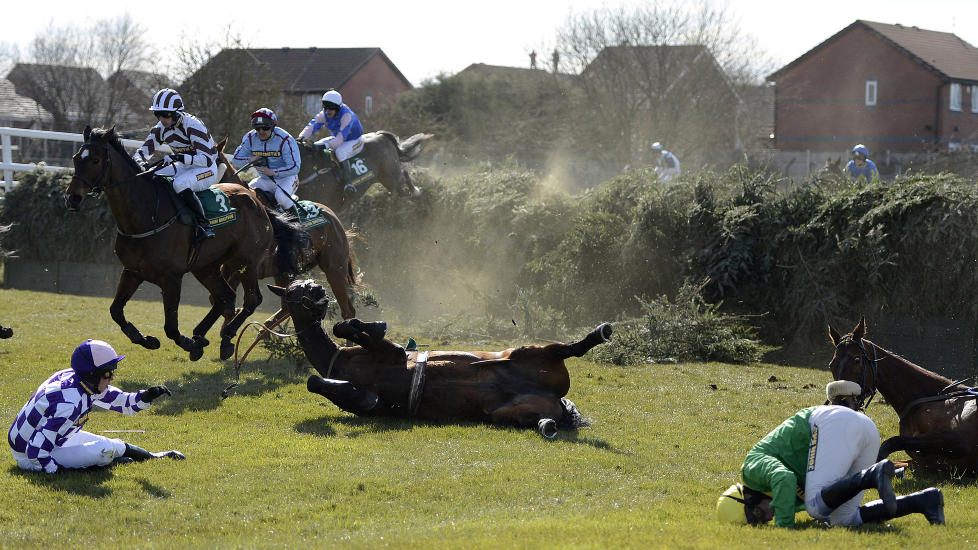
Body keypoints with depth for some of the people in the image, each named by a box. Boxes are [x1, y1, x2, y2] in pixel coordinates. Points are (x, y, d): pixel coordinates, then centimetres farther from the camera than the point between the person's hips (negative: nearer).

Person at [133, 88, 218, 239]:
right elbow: (144, 150, 4)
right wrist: (138, 161, -21)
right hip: (184, 167, 8)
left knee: (180, 184, -37)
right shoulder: (161, 128, -3)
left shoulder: (192, 125, -25)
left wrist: (180, 157, -43)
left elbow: (207, 159, -31)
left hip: (207, 169, -8)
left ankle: (203, 224, -26)